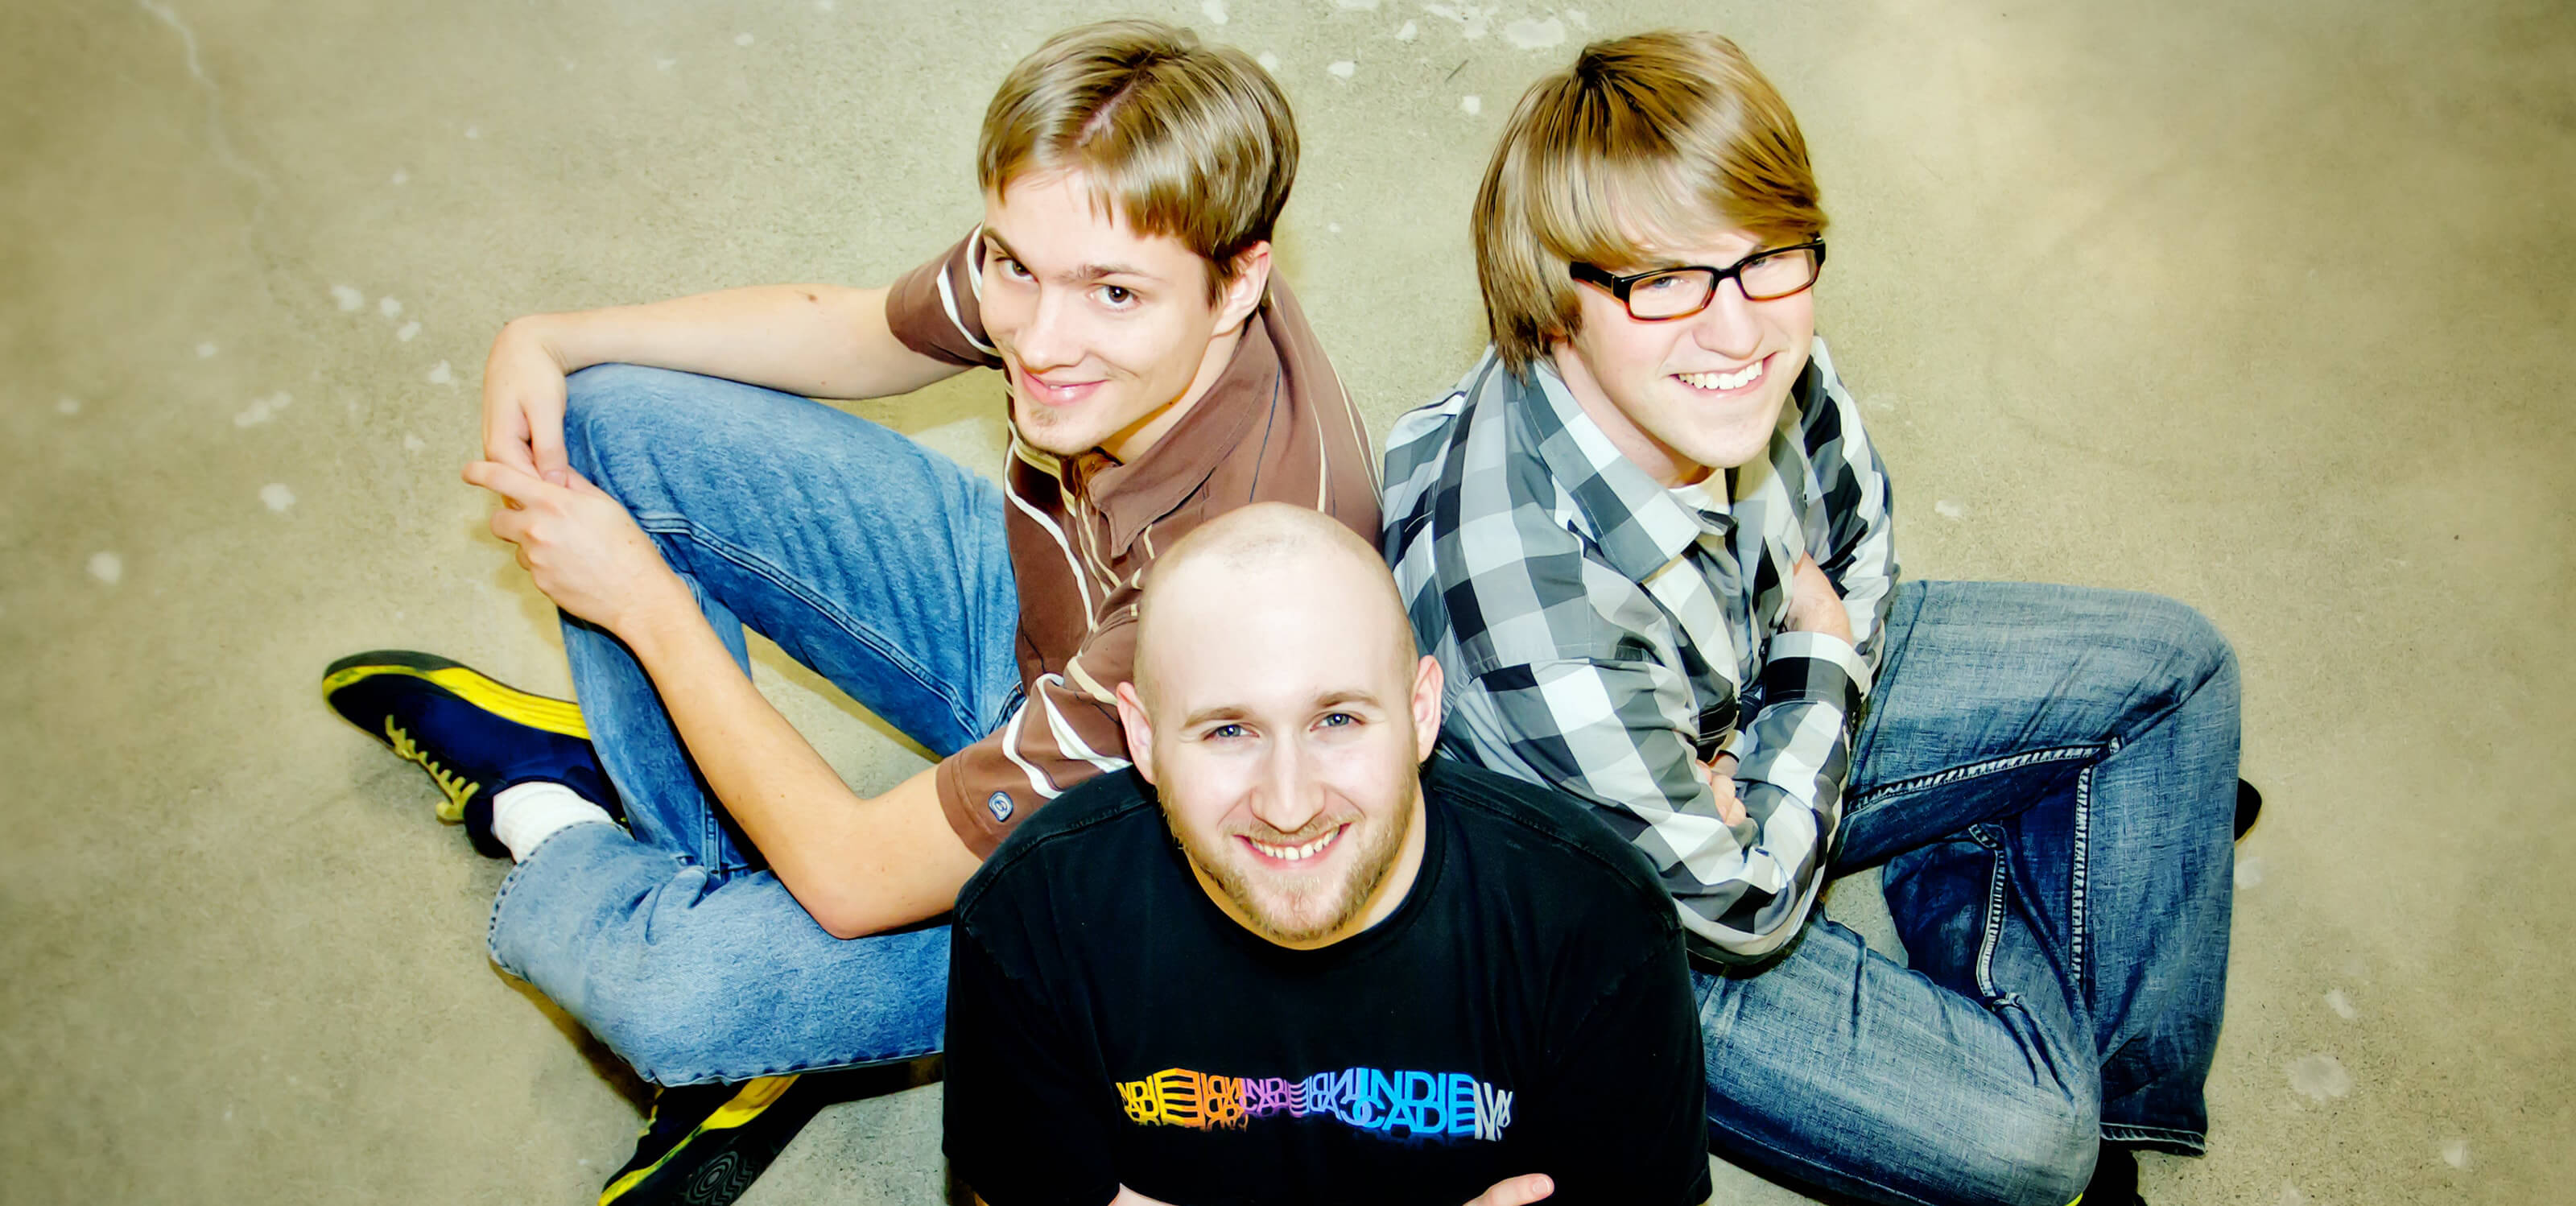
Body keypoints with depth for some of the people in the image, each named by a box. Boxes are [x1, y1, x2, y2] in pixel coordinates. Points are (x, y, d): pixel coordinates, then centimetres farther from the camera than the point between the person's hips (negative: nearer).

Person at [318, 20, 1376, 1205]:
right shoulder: (1061, 258, -23)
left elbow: (854, 878, -31)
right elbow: (851, 331, 3)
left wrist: (643, 597, -21)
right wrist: (547, 341, -9)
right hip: (1019, 614, 7)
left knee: (670, 987, -29)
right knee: (612, 424, -2)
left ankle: (549, 826, 13)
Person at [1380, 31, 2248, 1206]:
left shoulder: (1757, 366, -23)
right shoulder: (1539, 604, -43)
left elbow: (1856, 541, 3)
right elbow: (1741, 909, -26)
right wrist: (1821, 657, -16)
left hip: (1750, 714, 7)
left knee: (2174, 668, 9)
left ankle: (2125, 1089, 22)